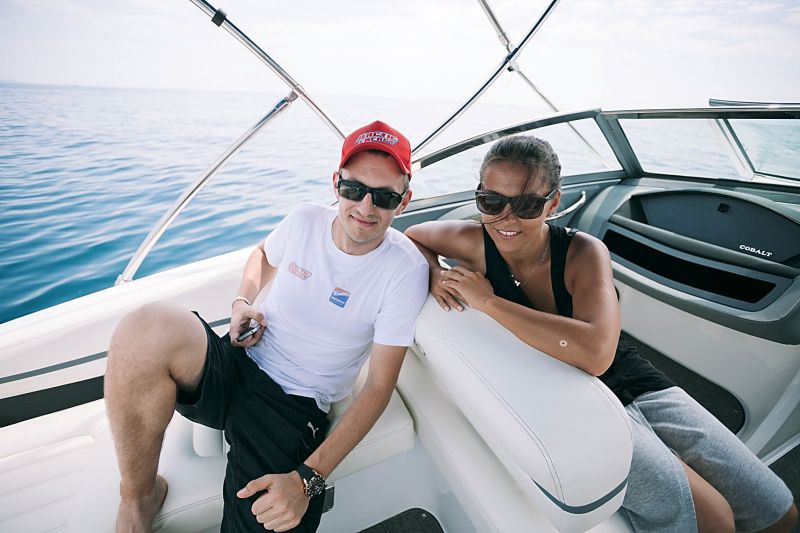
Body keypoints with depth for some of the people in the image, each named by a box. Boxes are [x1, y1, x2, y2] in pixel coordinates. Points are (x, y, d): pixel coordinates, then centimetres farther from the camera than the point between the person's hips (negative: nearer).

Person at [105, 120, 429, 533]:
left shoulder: (405, 270, -13)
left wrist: (308, 478, -20)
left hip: (295, 406, -3)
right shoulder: (304, 222, -2)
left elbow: (379, 385, -12)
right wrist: (243, 303, 1)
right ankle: (139, 497, -3)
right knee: (149, 327, -27)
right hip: (235, 364, 4)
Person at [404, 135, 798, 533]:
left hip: (635, 383, 2)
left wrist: (486, 301, -34)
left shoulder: (583, 253, -20)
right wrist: (436, 276, -16)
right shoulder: (476, 243, -15)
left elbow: (595, 353, -37)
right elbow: (412, 236, 5)